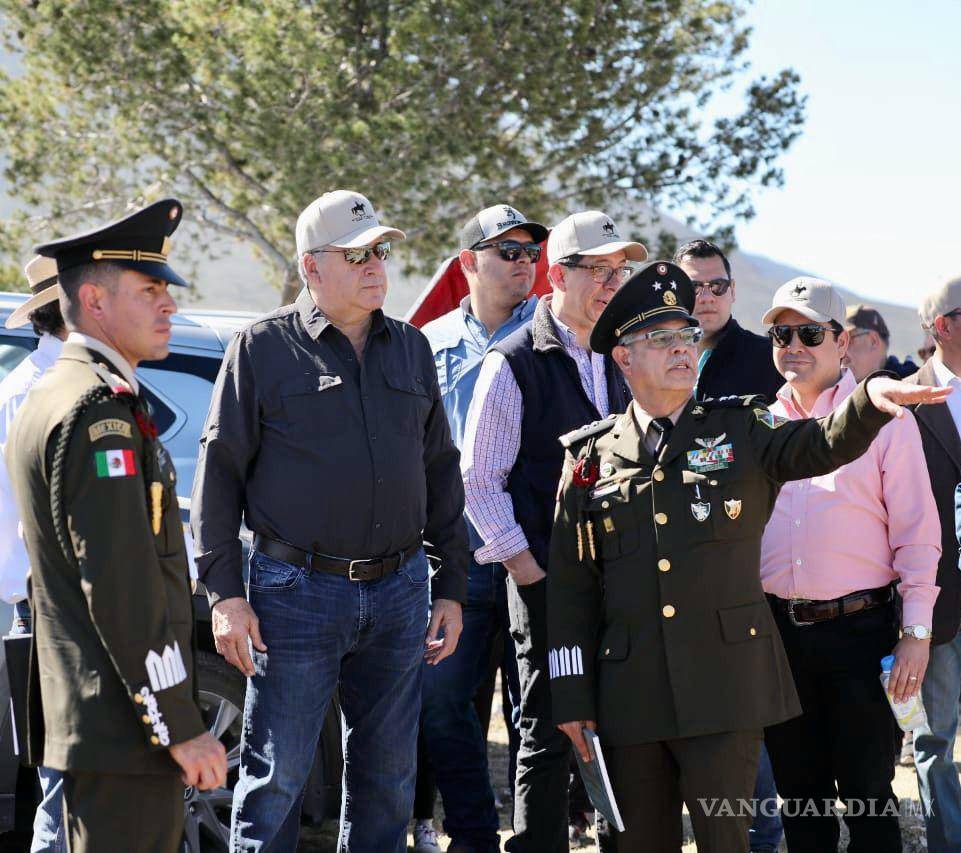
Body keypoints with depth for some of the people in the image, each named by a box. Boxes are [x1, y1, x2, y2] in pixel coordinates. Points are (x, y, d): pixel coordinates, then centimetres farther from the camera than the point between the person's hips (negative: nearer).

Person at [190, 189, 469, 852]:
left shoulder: (410, 349, 13)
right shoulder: (264, 348, -2)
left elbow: (440, 471, 17)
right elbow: (220, 474, -3)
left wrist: (452, 587, 13)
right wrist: (225, 593, -9)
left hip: (399, 591, 5)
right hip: (298, 592, -4)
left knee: (388, 777, 10)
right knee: (276, 779, -4)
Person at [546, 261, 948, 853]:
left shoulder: (741, 431, 7)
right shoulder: (591, 455, 8)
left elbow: (827, 445, -11)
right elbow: (571, 586, 7)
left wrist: (872, 400, -33)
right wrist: (572, 695, 2)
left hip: (725, 689, -1)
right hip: (629, 692, 1)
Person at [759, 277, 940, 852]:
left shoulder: (884, 417, -2)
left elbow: (917, 530, -4)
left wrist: (916, 631, -9)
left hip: (859, 627, -4)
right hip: (777, 628, 4)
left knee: (867, 795, -1)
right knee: (798, 792, 12)